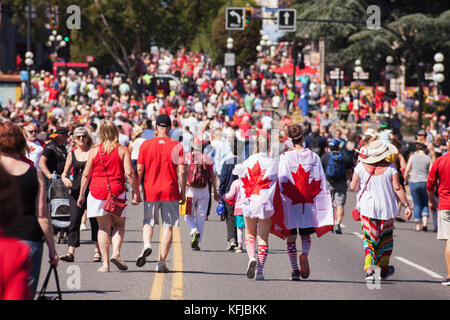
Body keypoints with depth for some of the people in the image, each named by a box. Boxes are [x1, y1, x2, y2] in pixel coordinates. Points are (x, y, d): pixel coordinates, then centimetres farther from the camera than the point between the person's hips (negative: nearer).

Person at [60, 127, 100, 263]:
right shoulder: (72, 154, 9)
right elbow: (64, 173, 14)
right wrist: (65, 179, -8)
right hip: (76, 191, 2)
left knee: (95, 221, 5)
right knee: (74, 221, -7)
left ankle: (98, 250, 18)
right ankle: (71, 252, -12)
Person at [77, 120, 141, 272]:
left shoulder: (94, 151, 2)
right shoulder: (123, 150, -1)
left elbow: (86, 174, 4)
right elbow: (129, 173, -7)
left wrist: (81, 194, 12)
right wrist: (136, 193, -1)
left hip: (97, 190, 1)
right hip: (117, 191, -1)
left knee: (103, 227, 6)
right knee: (119, 224, 14)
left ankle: (105, 263, 1)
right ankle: (116, 253, -8)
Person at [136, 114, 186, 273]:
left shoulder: (146, 145, 0)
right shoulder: (176, 146, -2)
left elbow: (139, 169, 0)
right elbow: (181, 171, -6)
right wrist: (183, 192, 2)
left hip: (150, 190, 1)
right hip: (170, 192, -1)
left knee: (148, 222, 14)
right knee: (168, 226, 5)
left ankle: (146, 244, -15)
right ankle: (162, 262, 0)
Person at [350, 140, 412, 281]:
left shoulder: (361, 166, -5)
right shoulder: (390, 168, -8)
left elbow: (353, 187, -3)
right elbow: (397, 188, -10)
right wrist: (407, 206, -7)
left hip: (367, 208, 0)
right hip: (386, 208, 0)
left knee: (369, 239, 4)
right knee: (386, 238, 18)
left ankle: (369, 268, -14)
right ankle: (384, 268, 26)